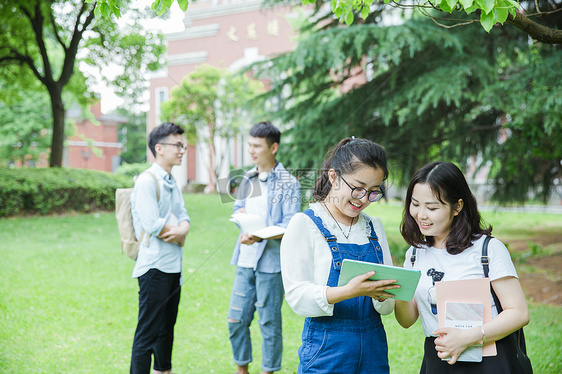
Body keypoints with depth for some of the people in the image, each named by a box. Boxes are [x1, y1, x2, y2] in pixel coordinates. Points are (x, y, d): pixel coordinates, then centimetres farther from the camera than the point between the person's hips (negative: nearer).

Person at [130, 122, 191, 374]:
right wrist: (178, 234, -6)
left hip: (173, 266, 9)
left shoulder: (172, 183, 15)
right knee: (148, 332, -5)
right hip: (154, 266, -9)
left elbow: (183, 218, 10)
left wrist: (181, 230, -13)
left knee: (167, 327, 20)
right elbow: (153, 225, -21)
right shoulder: (147, 181, -13)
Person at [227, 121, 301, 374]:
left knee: (269, 322, 3)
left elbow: (290, 226, -14)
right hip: (245, 260, 6)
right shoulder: (248, 179, 13)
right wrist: (240, 213, 0)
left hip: (270, 262, -6)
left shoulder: (288, 183, -7)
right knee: (236, 319, 10)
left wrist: (259, 236, -28)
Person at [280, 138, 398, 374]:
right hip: (326, 352, -5)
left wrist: (382, 295, -17)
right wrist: (348, 291, -31)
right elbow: (297, 297, -16)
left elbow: (387, 307, 7)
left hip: (374, 348, 5)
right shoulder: (305, 224, -7)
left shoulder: (375, 228, 9)